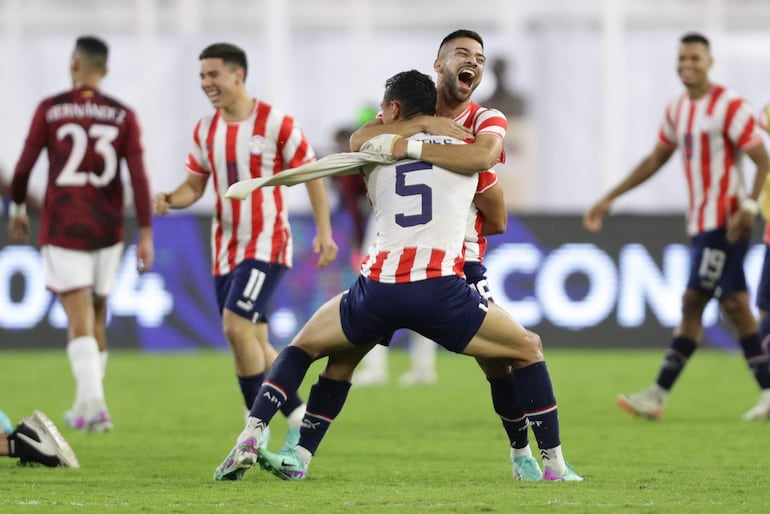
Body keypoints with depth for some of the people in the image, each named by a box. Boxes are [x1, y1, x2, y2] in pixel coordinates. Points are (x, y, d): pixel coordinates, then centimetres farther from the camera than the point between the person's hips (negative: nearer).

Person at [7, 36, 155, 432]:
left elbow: (24, 166, 0)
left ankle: (94, 403, -24)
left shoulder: (49, 110, -4)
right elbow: (138, 177, -4)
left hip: (62, 228, -3)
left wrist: (17, 210, 17)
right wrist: (146, 235, -3)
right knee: (96, 318, 17)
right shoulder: (123, 117, 1)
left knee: (80, 318, -7)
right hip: (107, 231, 3)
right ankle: (85, 403, 22)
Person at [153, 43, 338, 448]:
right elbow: (195, 185, 13)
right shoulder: (205, 130, 7)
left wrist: (324, 232, -10)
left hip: (266, 245, -7)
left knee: (236, 326, -20)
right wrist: (169, 200, -9)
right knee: (253, 343, 8)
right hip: (226, 246, 7)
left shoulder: (276, 123, -10)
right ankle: (298, 415, 23)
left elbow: (311, 175, -4)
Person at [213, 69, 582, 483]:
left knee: (303, 347, 26)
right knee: (528, 349, 19)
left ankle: (249, 440, 11)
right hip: (440, 289, -1)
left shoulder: (372, 148, 20)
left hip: (378, 289, 1)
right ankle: (554, 464, 13)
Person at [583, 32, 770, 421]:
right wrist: (609, 199, 20)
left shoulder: (730, 106, -11)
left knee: (693, 302, -8)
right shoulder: (677, 110, 13)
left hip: (725, 222, -8)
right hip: (701, 223, 8)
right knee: (734, 304, 6)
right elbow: (655, 160, 22)